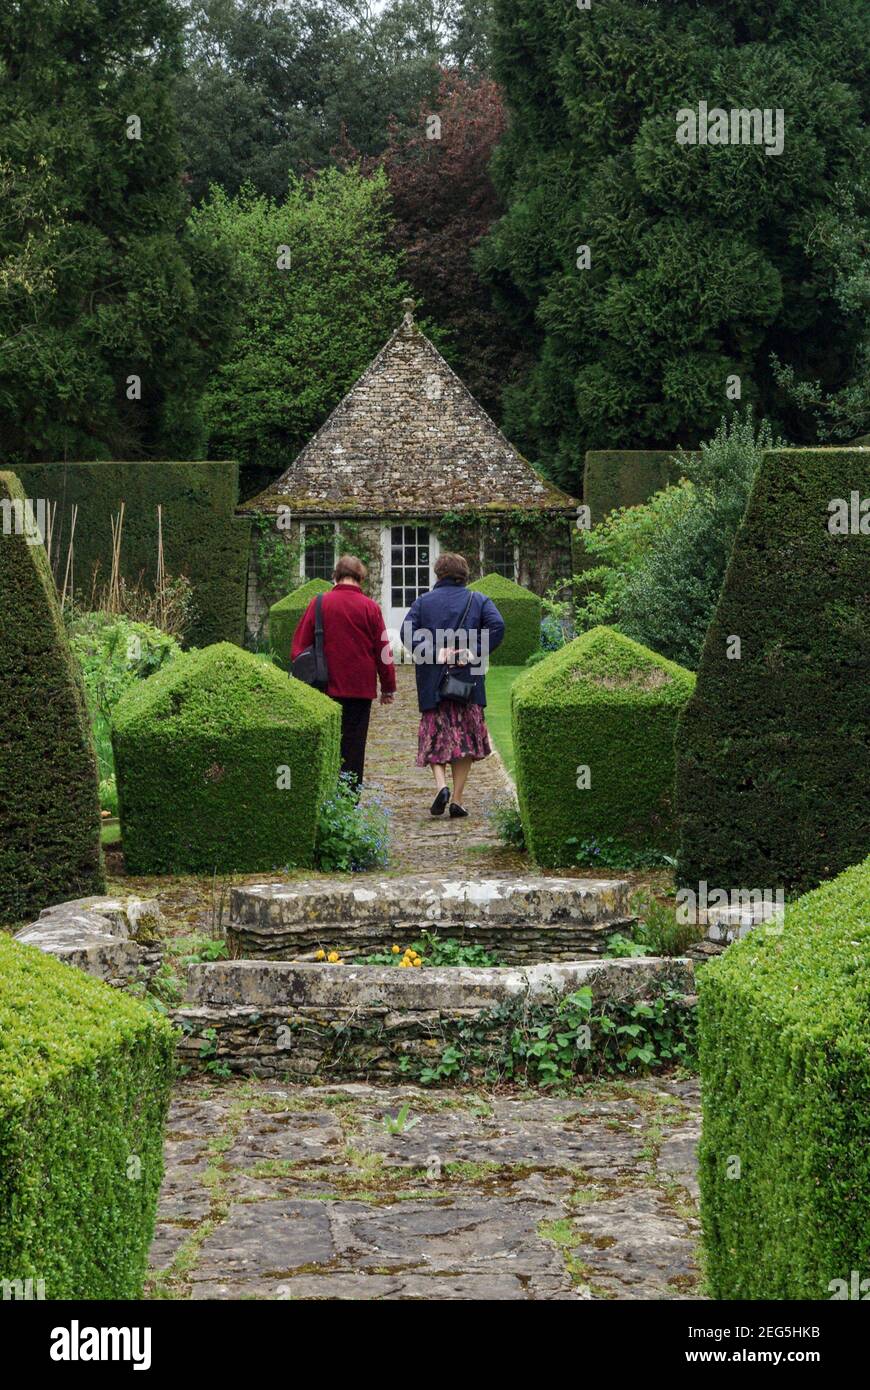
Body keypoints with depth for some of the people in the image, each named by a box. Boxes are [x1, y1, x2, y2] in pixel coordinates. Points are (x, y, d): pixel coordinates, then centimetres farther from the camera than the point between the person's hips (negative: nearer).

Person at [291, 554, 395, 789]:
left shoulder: (318, 604, 0)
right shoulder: (370, 607, -2)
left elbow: (299, 647, 2)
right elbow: (382, 650, 1)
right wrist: (388, 688, 10)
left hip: (326, 689, 1)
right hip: (360, 689, -1)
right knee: (353, 747, 4)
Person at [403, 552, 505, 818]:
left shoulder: (423, 601, 8)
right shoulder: (478, 600, 7)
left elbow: (407, 632, -8)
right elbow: (497, 626, -11)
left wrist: (433, 652, -11)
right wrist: (474, 653, -10)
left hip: (432, 683, 0)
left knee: (434, 737, 10)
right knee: (465, 737, 6)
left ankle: (441, 785, -13)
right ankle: (457, 800, 3)